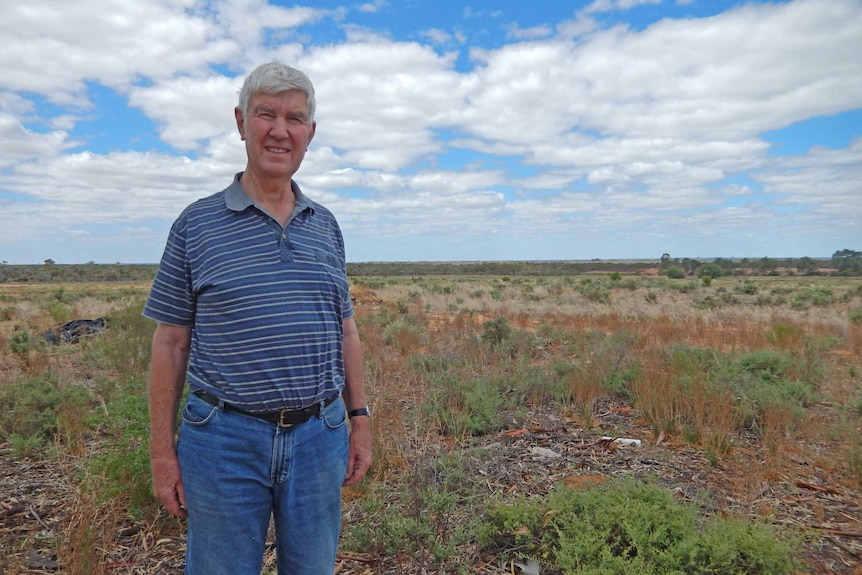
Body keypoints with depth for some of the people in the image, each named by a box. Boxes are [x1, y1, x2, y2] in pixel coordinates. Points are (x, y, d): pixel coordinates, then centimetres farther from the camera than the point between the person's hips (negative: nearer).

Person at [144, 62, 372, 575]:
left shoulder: (326, 226, 7)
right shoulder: (197, 224, -2)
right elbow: (170, 343, 0)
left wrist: (361, 420, 8)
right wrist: (162, 450, -1)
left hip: (319, 435, 3)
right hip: (225, 437, -2)